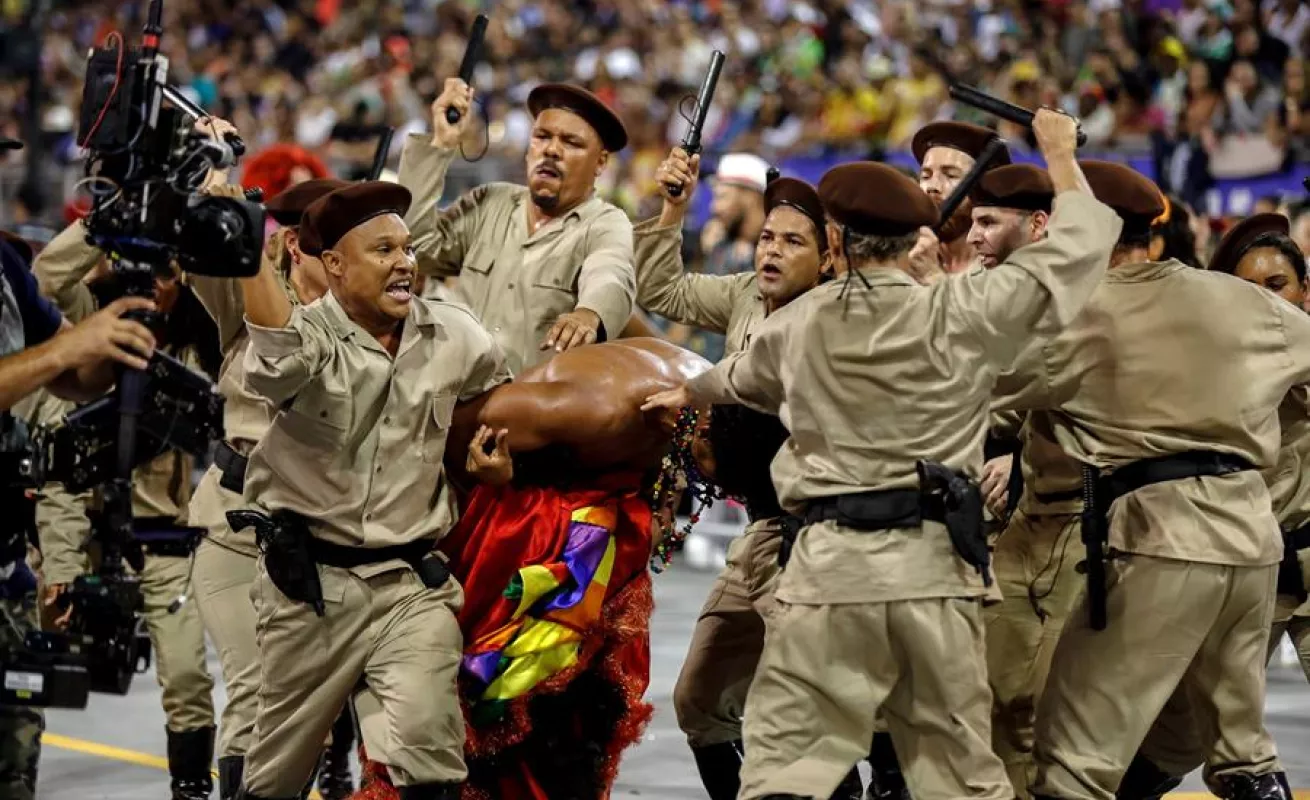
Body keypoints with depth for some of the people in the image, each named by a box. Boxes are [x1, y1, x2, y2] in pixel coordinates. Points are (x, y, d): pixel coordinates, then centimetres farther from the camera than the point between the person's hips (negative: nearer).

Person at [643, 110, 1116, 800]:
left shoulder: (800, 324, 5)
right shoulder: (960, 314, -4)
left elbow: (740, 376, 29)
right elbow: (1077, 245, 6)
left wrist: (686, 394, 53)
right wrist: (1059, 153, 24)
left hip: (831, 565, 0)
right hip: (934, 565, 0)